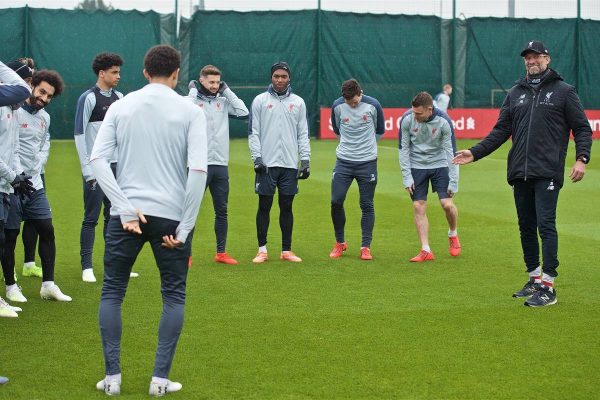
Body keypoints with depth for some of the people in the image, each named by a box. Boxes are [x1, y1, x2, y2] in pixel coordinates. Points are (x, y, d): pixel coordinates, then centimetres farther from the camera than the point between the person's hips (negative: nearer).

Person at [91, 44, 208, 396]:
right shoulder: (190, 111, 0)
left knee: (112, 292, 13)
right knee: (174, 296, 11)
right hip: (171, 215, -1)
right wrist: (185, 226, -7)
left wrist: (125, 209, -8)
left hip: (127, 215, 1)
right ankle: (161, 379, 7)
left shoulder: (121, 107, 6)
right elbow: (198, 169, -10)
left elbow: (98, 159, -5)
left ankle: (112, 377, 10)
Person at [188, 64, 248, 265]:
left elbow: (244, 112, -1)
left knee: (221, 211, 10)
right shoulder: (192, 100, -1)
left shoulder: (223, 101, 11)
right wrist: (193, 91, -11)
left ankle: (221, 252, 18)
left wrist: (227, 91, 1)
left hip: (221, 165, 5)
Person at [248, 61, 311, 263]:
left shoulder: (298, 102, 10)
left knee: (287, 207, 6)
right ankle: (262, 250, 7)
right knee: (264, 206, 1)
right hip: (267, 163, -2)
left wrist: (306, 160, 2)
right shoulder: (260, 101, 3)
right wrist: (257, 158, -9)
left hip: (290, 164, 2)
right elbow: (253, 132, 1)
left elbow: (303, 133, 10)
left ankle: (286, 250, 11)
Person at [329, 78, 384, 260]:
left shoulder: (373, 105, -8)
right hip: (343, 161, 1)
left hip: (367, 162, -1)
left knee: (367, 205, 0)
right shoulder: (337, 106, -5)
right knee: (336, 201, -6)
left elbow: (380, 131, 10)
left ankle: (366, 247, 8)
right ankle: (340, 243, 12)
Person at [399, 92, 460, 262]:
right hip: (416, 166, 1)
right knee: (418, 207, -5)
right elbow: (403, 149, -5)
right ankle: (426, 251, 1)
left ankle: (453, 235, 21)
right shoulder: (407, 119, -17)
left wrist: (453, 181, -16)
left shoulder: (443, 121, -21)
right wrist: (407, 177, -8)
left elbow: (451, 152, -15)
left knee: (447, 204, -10)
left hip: (439, 165, -1)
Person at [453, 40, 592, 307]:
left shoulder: (563, 91, 3)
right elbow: (501, 131, 15)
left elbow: (582, 128, 2)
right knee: (526, 227, 10)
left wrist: (581, 158, -14)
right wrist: (475, 153, 5)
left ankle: (547, 285, -11)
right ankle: (534, 279, 20)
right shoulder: (515, 93, 15)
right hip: (519, 173, 5)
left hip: (547, 173, -5)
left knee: (545, 225, -12)